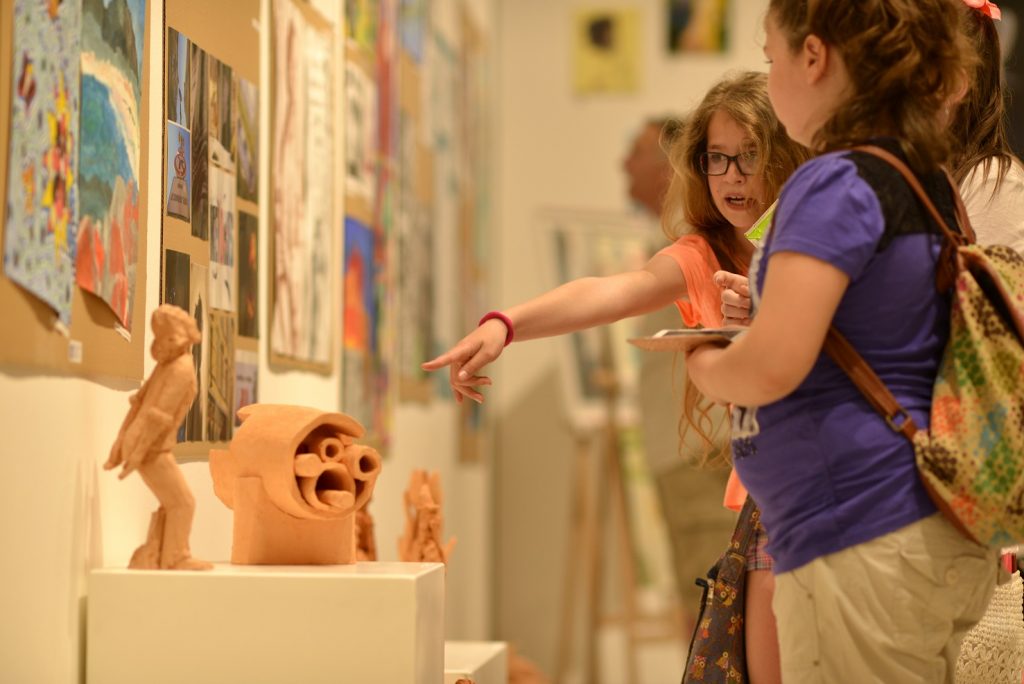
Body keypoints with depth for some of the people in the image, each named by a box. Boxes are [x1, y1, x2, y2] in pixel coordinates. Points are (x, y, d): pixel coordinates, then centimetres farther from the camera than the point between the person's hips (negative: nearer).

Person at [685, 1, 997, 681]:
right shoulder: (931, 184, 12)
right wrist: (762, 305, 20)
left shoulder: (835, 184, -14)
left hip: (864, 550, -9)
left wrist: (704, 363, -3)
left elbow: (771, 367, -24)